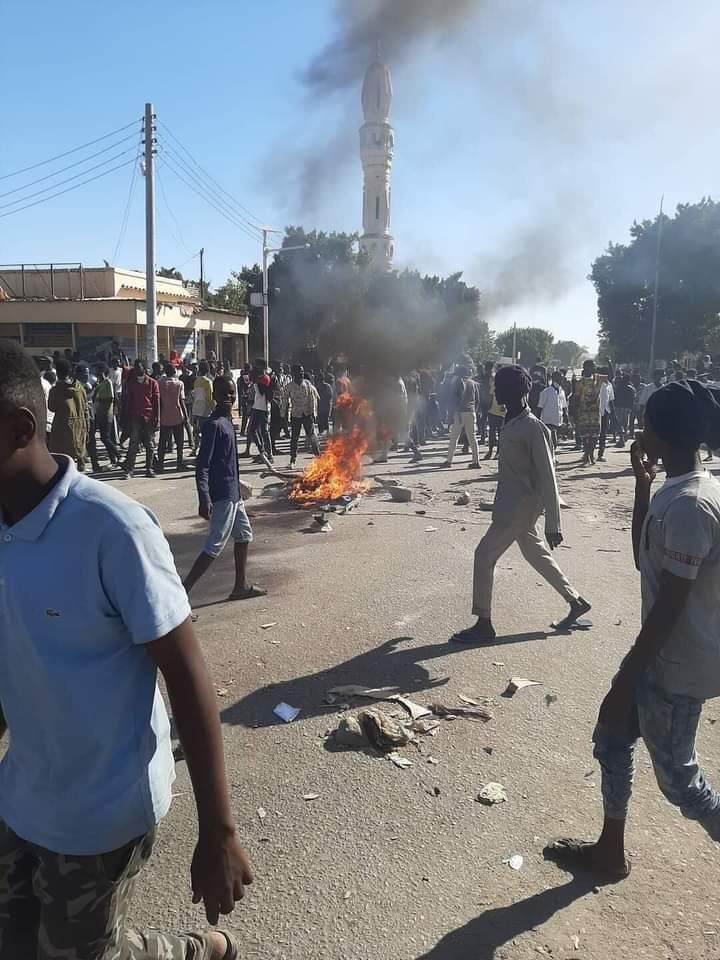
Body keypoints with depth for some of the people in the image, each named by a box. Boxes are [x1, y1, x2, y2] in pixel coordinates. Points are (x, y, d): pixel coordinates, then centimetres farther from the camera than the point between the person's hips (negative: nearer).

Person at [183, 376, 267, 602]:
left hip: (232, 492, 10)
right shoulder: (214, 425, -18)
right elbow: (202, 465, -22)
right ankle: (182, 592, -5)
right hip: (222, 495, -10)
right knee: (215, 546, -7)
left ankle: (241, 586, 29)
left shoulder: (227, 421, 10)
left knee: (244, 534, 19)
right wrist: (204, 499, -28)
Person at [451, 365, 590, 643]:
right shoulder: (512, 423, 7)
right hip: (513, 505, 9)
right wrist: (501, 504, 23)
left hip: (521, 507, -9)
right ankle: (576, 601, 34)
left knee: (484, 555, -6)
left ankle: (483, 624, 5)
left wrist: (553, 524, -21)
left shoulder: (533, 428, -19)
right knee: (536, 554, 19)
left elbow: (548, 477, -20)